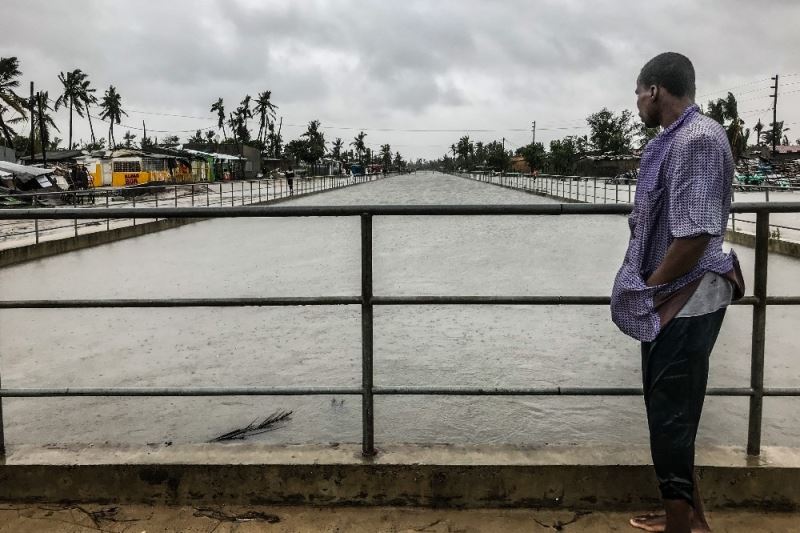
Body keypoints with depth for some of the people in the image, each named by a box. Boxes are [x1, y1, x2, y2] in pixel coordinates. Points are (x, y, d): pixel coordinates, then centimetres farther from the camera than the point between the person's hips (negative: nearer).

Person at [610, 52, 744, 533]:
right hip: (672, 298, 10)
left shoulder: (698, 140, -19)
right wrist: (650, 287, 12)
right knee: (671, 408, 19)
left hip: (683, 300, -10)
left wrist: (649, 290, -14)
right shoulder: (677, 139, 12)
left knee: (672, 413, 1)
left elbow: (695, 235, -25)